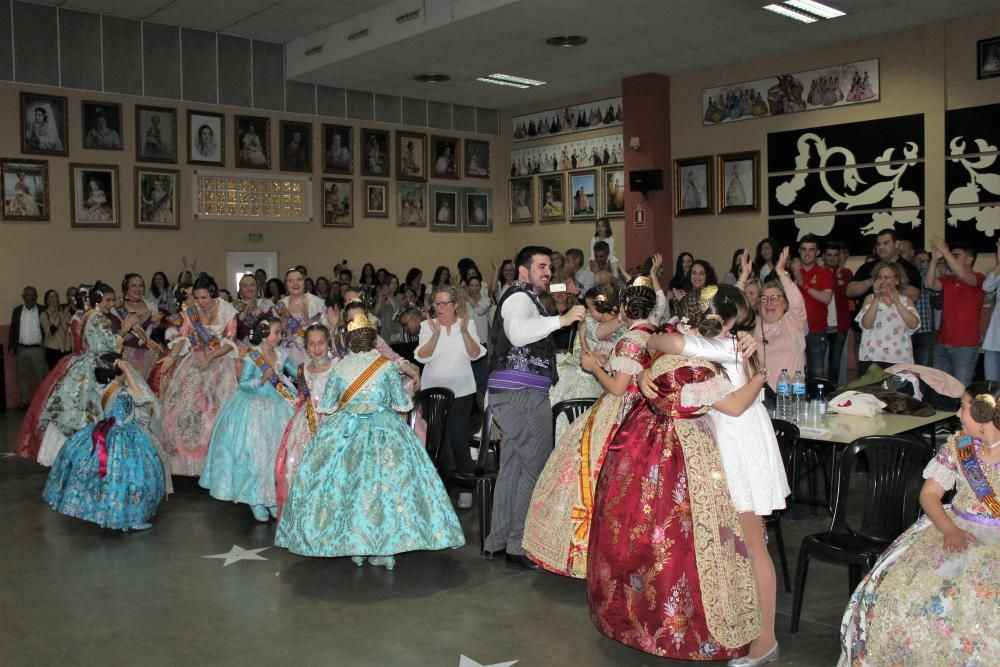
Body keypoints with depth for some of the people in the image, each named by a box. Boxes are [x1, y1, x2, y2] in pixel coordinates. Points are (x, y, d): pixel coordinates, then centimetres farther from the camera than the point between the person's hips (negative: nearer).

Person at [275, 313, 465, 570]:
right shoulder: (386, 366, -2)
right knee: (387, 481, 0)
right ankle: (385, 550, -2)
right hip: (383, 431, -2)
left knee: (345, 481, 9)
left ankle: (354, 547, 12)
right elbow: (402, 404, 4)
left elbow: (325, 406, 9)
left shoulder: (340, 368, 3)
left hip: (344, 431, 2)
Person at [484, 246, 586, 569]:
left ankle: (499, 541, 21)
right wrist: (561, 320, -36)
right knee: (535, 467, -6)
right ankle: (519, 546, -2)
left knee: (512, 466, 13)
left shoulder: (524, 299, 24)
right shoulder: (520, 298, -10)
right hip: (523, 394, -11)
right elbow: (518, 334, -32)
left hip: (513, 395, 11)